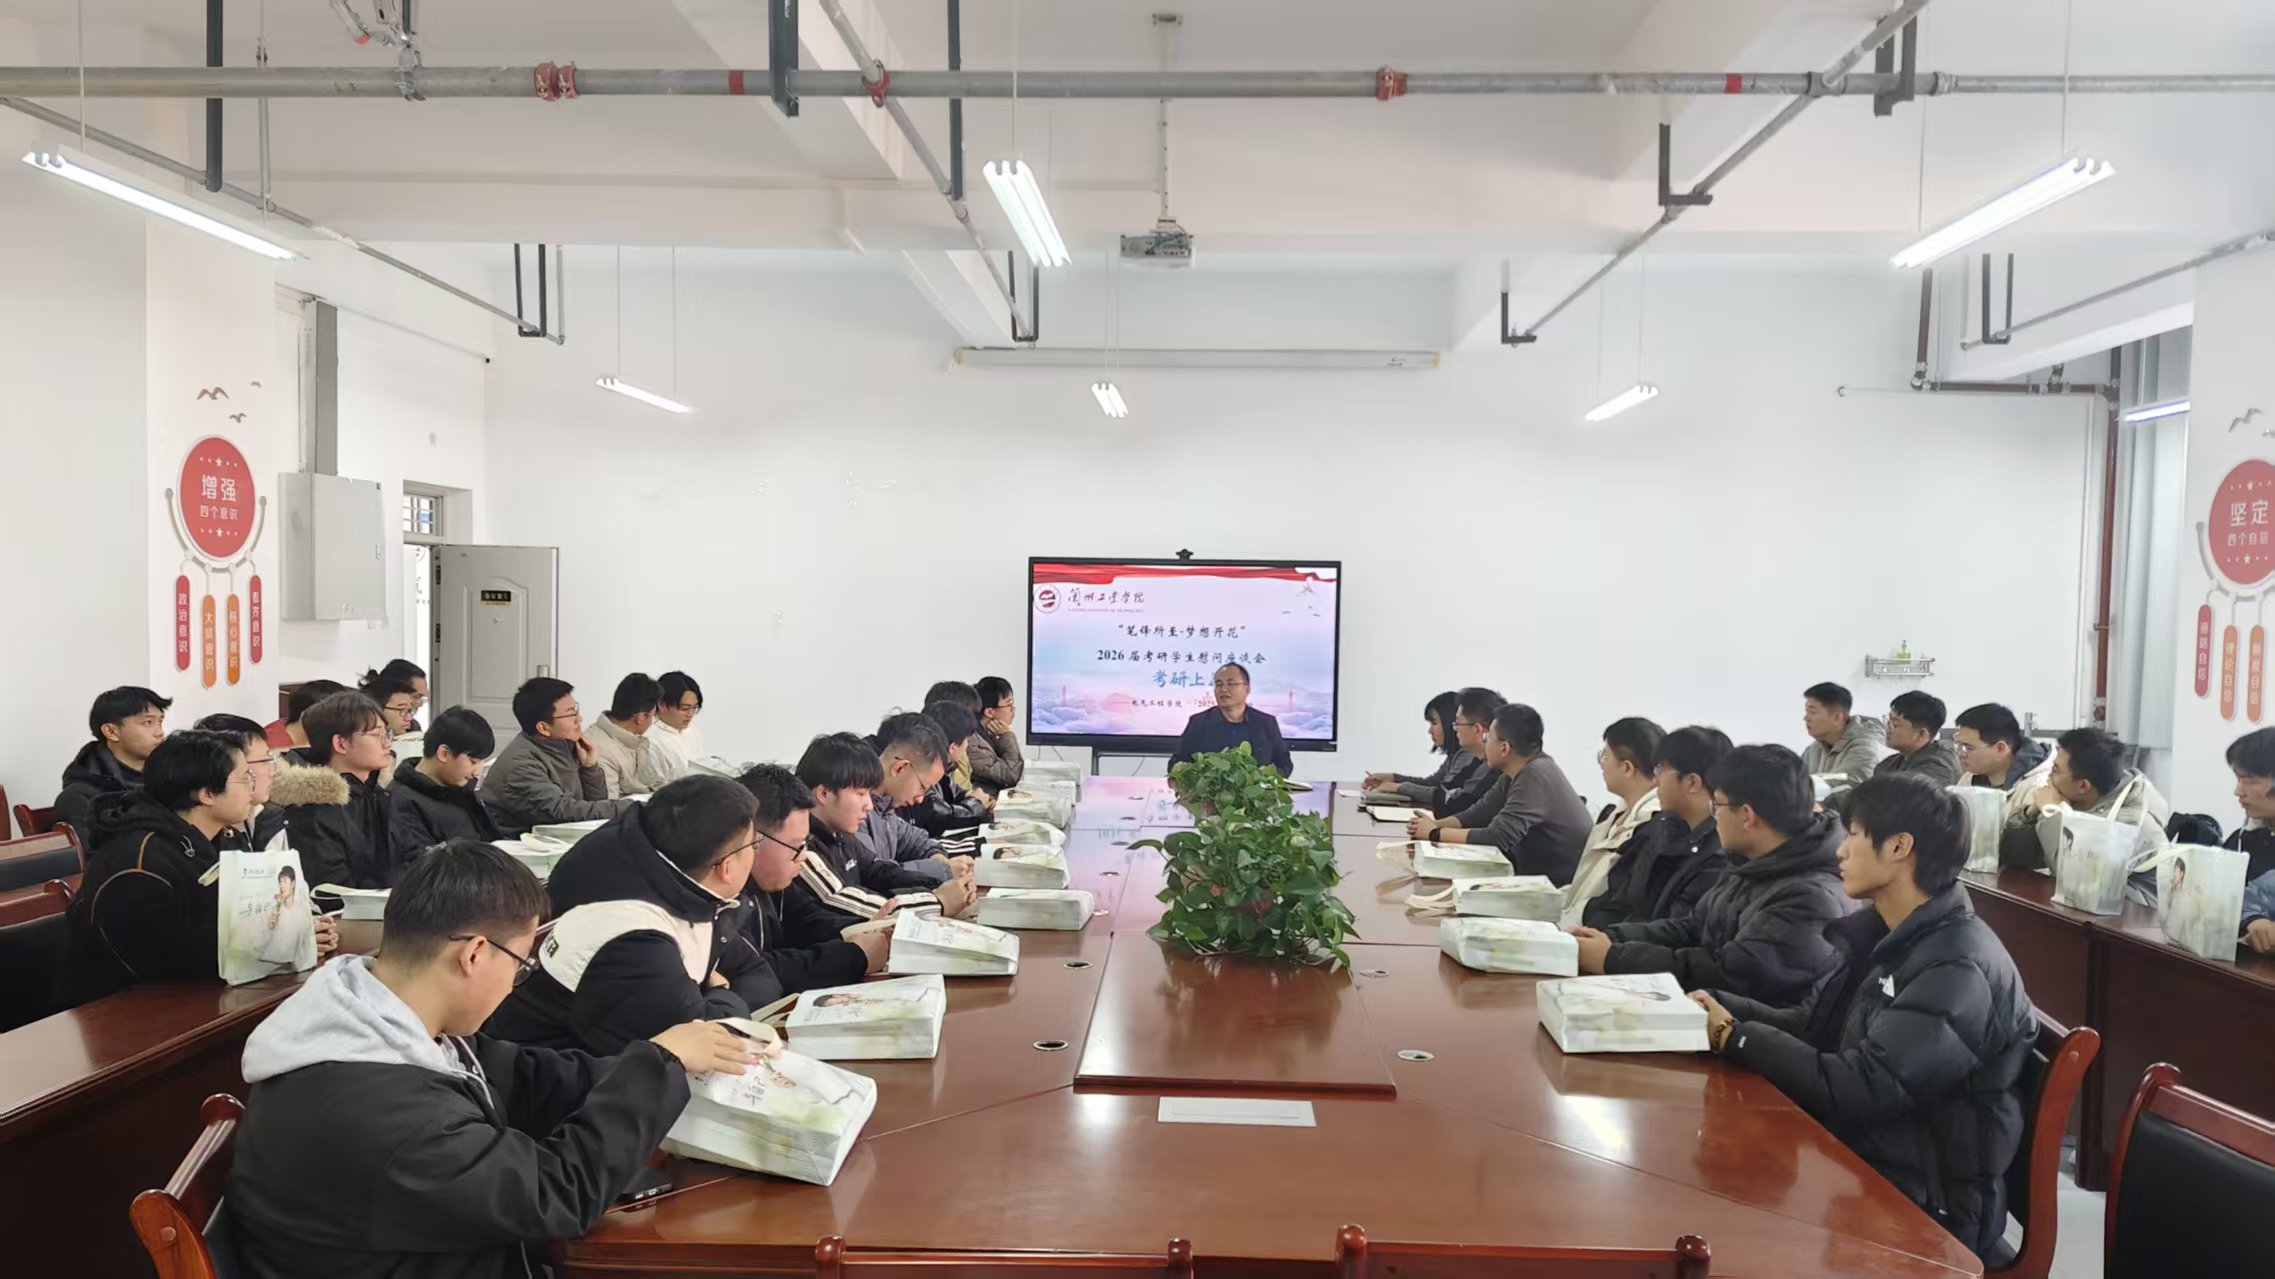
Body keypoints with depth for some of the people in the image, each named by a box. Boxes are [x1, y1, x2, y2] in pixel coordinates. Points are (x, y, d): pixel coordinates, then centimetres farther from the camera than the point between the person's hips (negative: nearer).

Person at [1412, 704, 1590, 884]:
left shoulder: (1536, 776, -24)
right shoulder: (1520, 769, 3)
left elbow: (1498, 837, -27)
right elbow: (1480, 813, 8)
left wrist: (1436, 833, -17)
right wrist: (1435, 825, -7)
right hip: (1538, 874, 7)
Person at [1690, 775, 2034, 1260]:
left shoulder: (1958, 968, -22)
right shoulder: (1886, 935, 7)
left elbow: (1855, 1090, -26)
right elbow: (1811, 1026, 9)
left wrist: (1735, 1037, -17)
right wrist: (1720, 1007, -6)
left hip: (1924, 1206, -7)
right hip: (1862, 1162, 7)